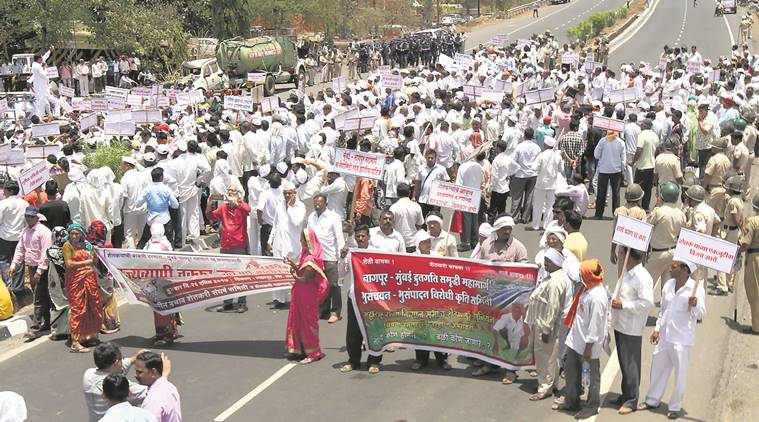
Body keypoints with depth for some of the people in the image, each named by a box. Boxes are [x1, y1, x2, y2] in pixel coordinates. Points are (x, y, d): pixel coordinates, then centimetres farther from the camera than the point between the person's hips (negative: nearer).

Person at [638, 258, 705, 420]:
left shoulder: (695, 288, -14)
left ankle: (675, 407, 19)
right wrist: (657, 328, 12)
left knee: (680, 374, 4)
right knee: (658, 369, 17)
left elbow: (700, 314, -14)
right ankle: (652, 400, 33)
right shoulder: (668, 285, 5)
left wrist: (694, 305, -34)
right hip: (664, 336, 6)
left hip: (682, 339, -6)